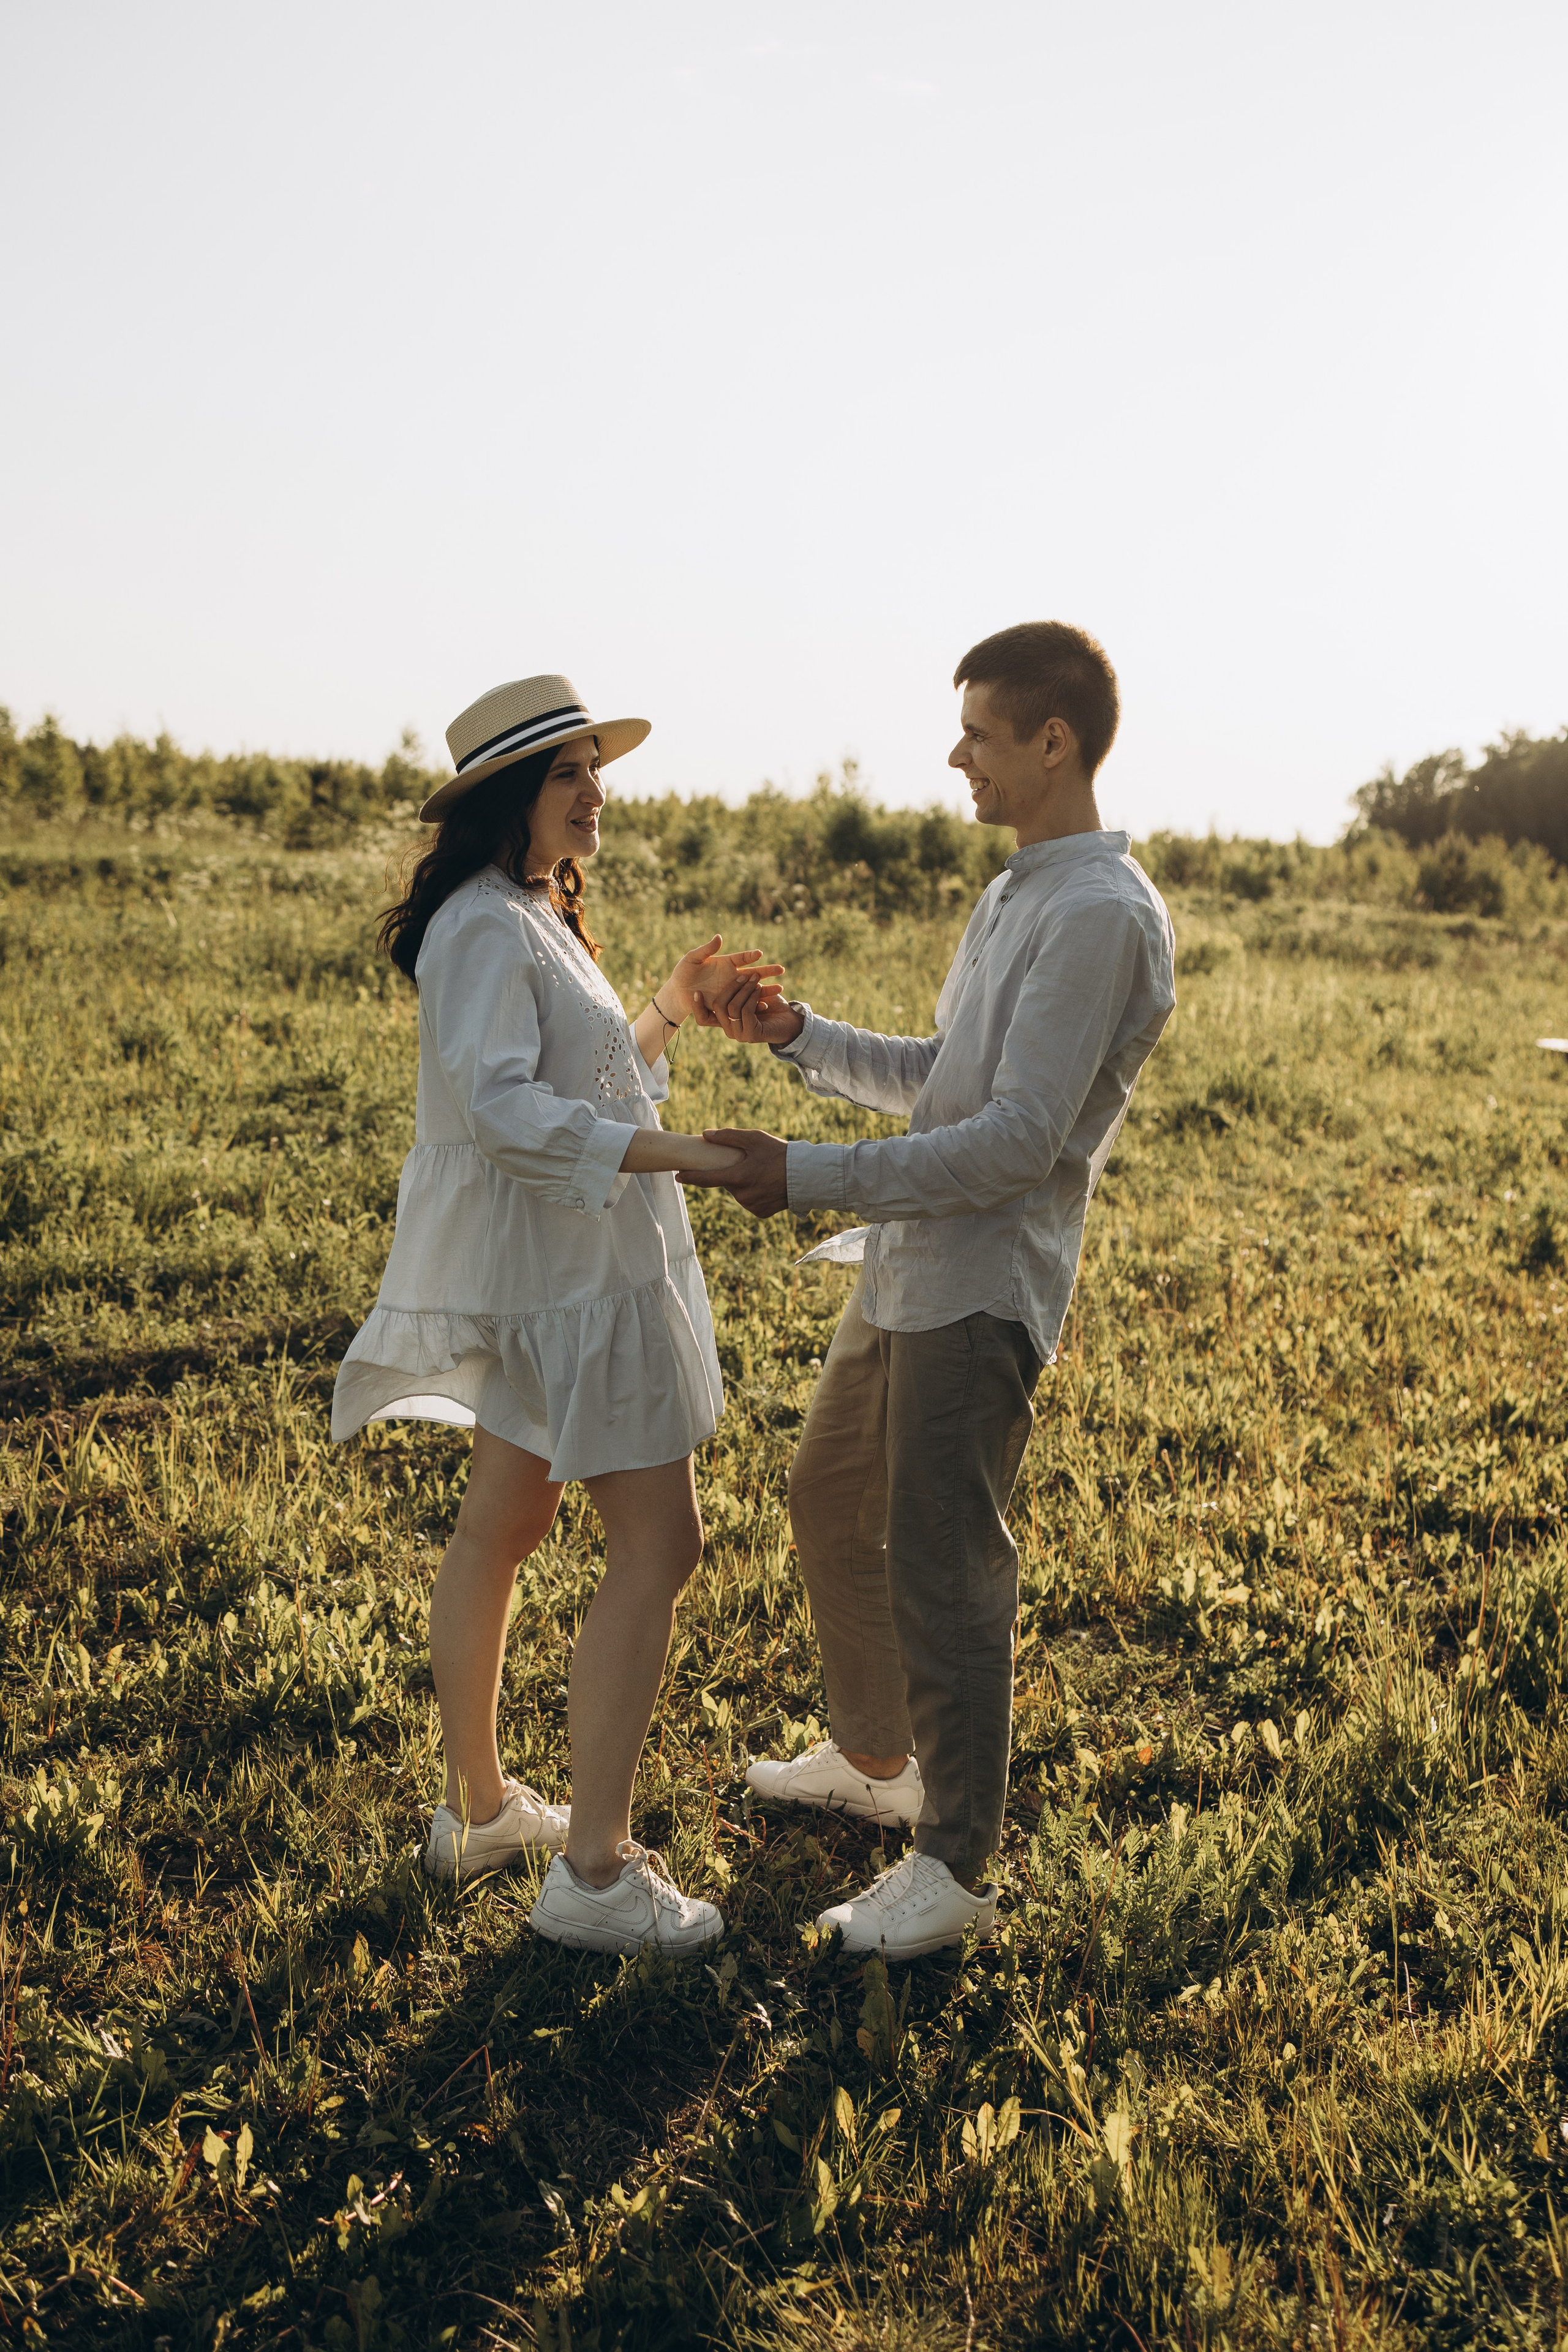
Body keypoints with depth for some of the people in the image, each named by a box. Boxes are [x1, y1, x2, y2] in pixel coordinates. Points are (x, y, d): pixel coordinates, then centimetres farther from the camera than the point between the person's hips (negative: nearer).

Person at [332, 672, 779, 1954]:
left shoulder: (534, 920, 15)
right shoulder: (487, 927, -18)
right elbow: (505, 1105, -30)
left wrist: (674, 1006, 17)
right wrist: (672, 1153, -36)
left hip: (558, 1266, 10)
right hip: (569, 1270, -10)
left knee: (502, 1526, 16)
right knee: (658, 1546, -6)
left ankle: (479, 1806, 30)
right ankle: (596, 1869, 0)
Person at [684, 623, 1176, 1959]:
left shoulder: (1103, 913, -17)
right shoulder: (1021, 894, 15)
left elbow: (1019, 1139, -24)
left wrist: (808, 1178, -24)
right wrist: (797, 1034, 8)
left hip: (984, 1290, -10)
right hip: (907, 1268, 10)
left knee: (942, 1572, -3)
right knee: (831, 1506, 21)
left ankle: (956, 1870, 13)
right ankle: (874, 1761, 40)